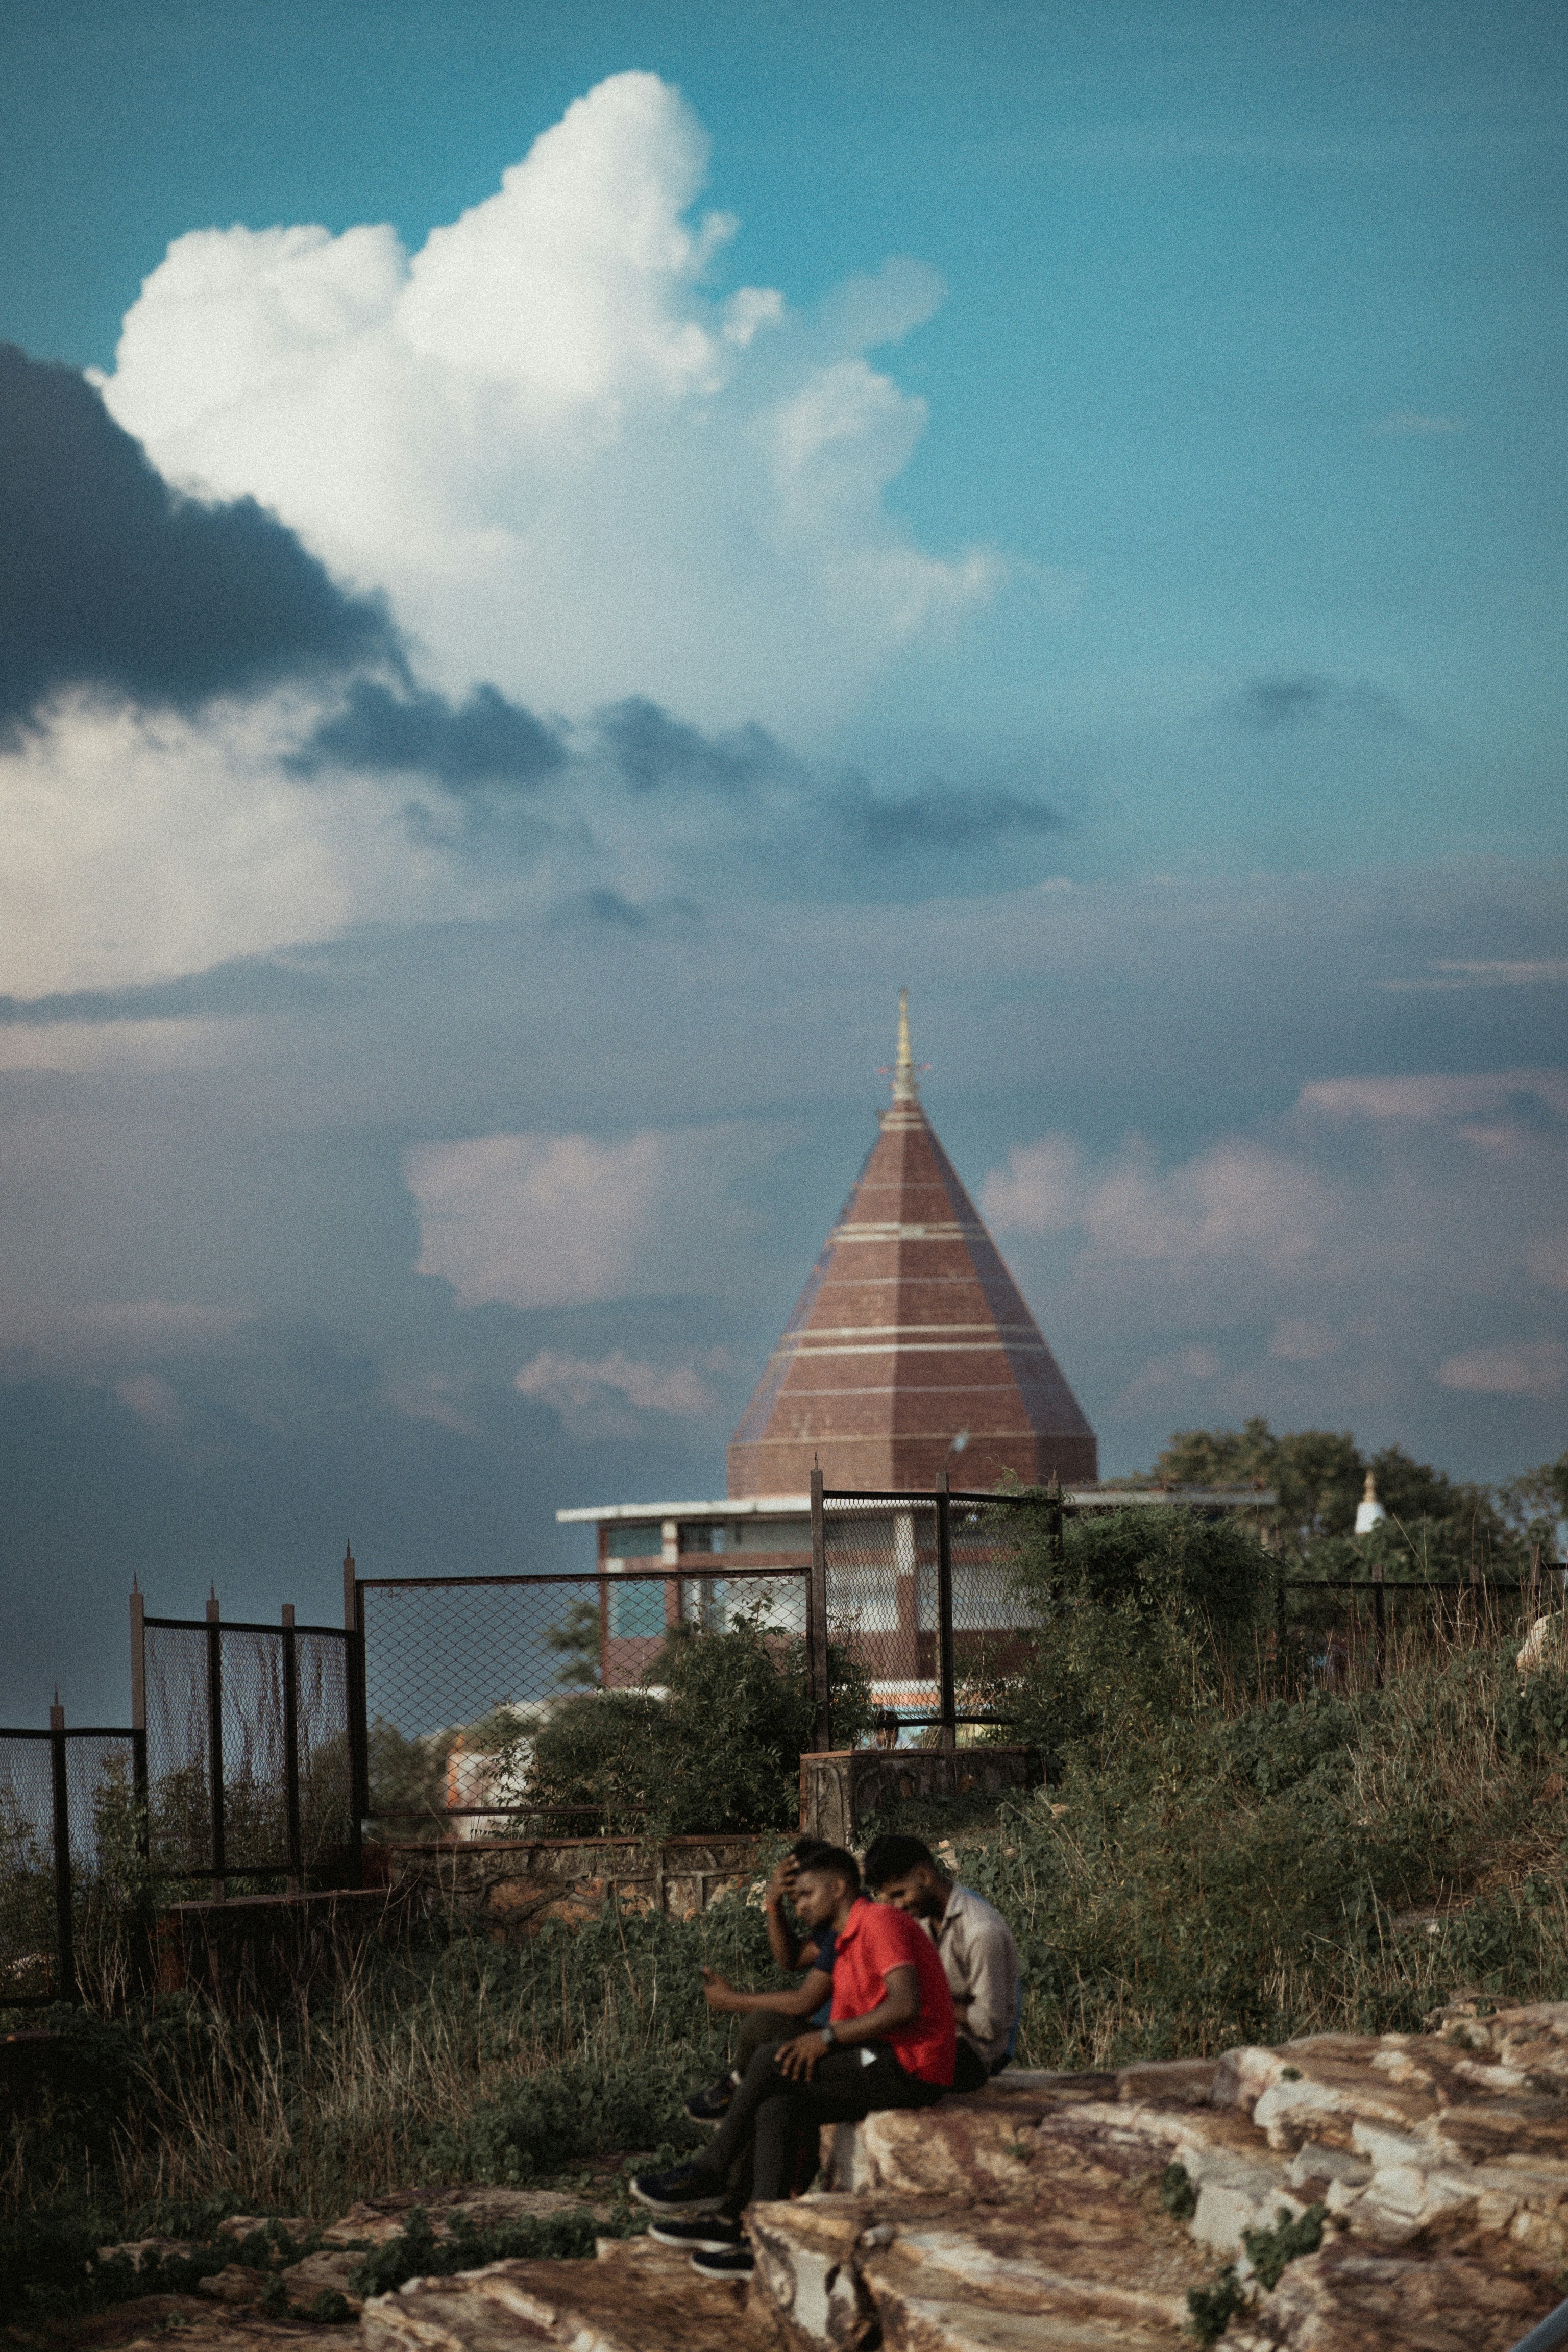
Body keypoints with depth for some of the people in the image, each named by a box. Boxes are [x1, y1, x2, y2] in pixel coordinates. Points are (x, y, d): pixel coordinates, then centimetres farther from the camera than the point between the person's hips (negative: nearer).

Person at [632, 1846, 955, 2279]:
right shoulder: (845, 1952, 23)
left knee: (774, 2060, -14)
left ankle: (707, 2176, -3)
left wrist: (828, 2037, -19)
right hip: (886, 2065, 10)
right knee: (779, 2110, -3)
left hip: (910, 2066, -10)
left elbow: (906, 2004, -22)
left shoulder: (880, 1921, -9)